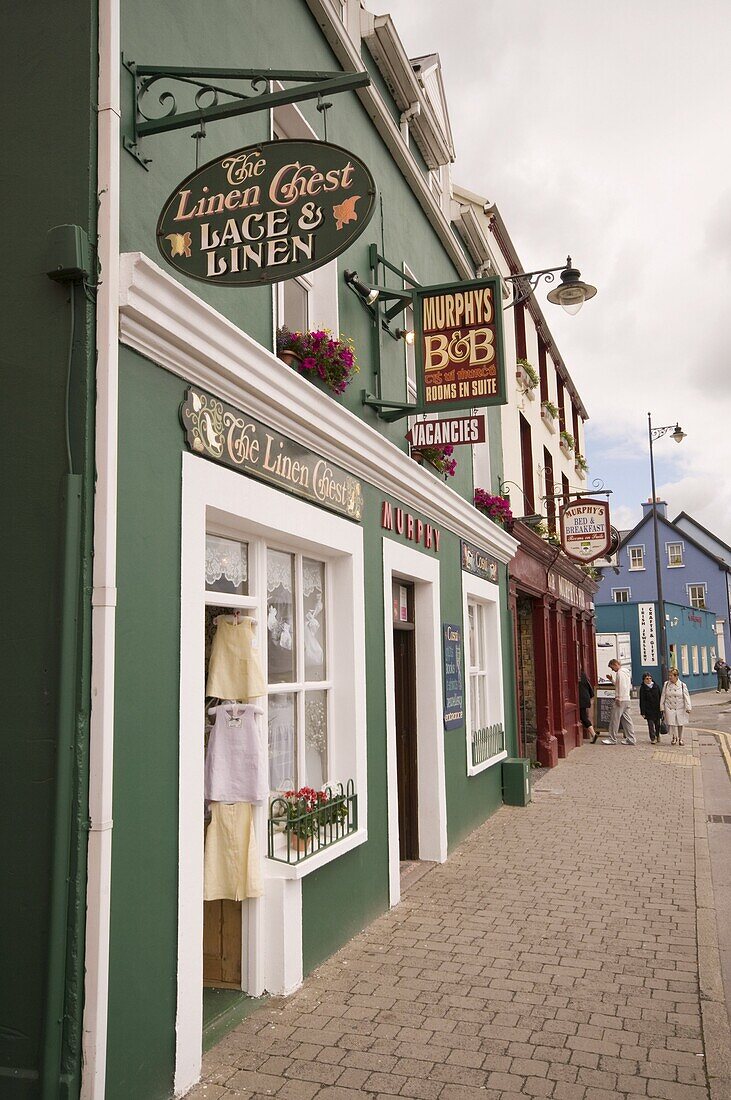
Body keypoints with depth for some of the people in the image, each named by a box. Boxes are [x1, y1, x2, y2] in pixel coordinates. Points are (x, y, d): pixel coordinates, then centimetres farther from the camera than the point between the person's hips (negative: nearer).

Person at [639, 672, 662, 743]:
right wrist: (643, 712, -9)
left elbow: (660, 697, 12)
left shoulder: (656, 686, 6)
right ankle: (653, 738, -1)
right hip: (648, 709, -3)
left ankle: (657, 735, 34)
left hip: (657, 708, 3)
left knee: (657, 723, 11)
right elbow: (642, 701, -5)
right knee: (650, 724, -6)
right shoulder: (643, 688, -4)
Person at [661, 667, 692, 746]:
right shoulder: (666, 684, 2)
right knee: (672, 722, -10)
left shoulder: (682, 685, -4)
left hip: (680, 708, -1)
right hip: (669, 707, 1)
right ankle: (675, 737, 10)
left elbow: (686, 697, -4)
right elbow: (663, 696, 7)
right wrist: (662, 707, 6)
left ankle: (680, 739, 24)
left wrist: (688, 708, -11)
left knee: (680, 723, 8)